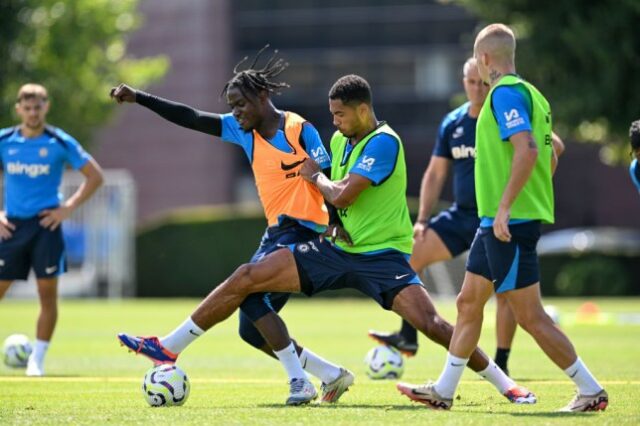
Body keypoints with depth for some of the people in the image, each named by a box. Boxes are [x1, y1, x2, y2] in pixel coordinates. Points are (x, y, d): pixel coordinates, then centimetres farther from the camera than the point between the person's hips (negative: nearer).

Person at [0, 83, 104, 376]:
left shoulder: (60, 143, -3)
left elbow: (95, 176, 2)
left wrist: (69, 207, -5)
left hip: (46, 223, -2)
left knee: (48, 292, -5)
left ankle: (37, 360, 3)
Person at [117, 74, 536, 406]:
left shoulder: (384, 143, -17)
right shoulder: (340, 140, 9)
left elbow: (342, 194, -24)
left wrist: (315, 177, -5)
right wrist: (336, 222, 6)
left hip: (382, 255, -7)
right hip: (338, 250, 7)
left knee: (431, 323, -24)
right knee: (245, 278, -2)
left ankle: (506, 384, -10)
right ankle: (168, 349, 4)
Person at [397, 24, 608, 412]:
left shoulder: (506, 93, -15)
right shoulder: (531, 94, 14)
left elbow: (528, 149, -27)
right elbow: (551, 152, 20)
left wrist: (505, 206, -27)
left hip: (510, 223, -10)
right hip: (496, 222, 10)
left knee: (530, 315, -7)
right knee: (468, 303, 15)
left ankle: (591, 391, -3)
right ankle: (444, 391, 23)